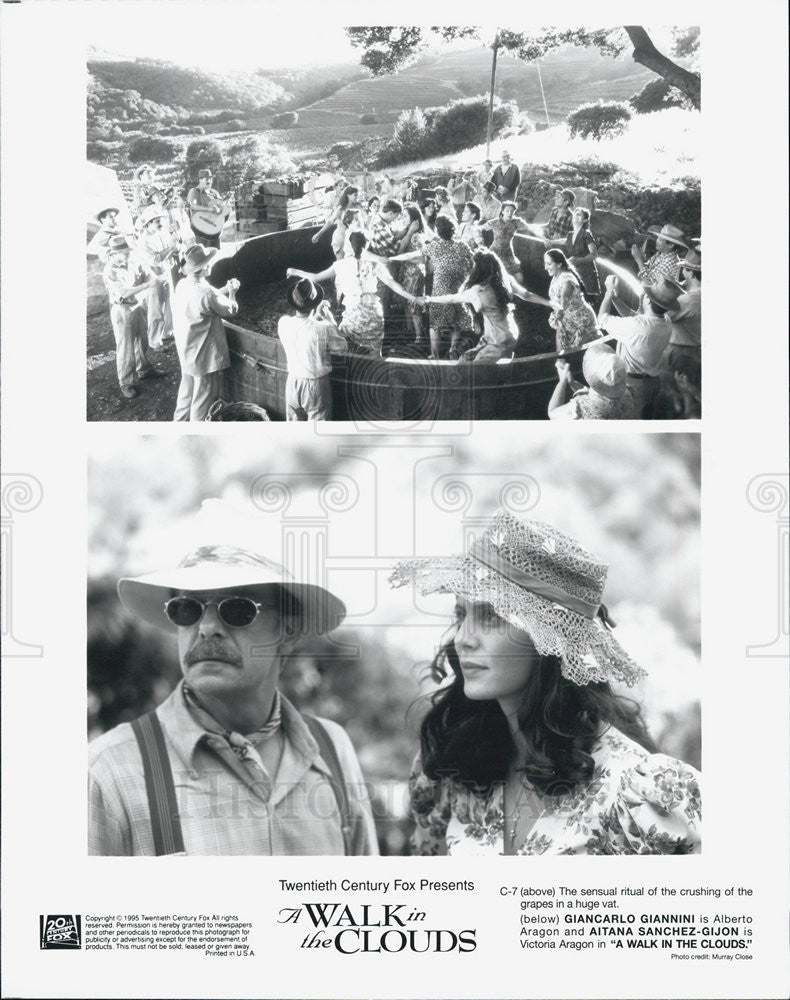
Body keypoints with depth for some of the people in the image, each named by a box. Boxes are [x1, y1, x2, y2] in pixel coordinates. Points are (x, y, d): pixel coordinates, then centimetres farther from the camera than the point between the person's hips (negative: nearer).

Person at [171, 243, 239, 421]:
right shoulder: (204, 292, -29)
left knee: (187, 388, 25)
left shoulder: (183, 284, -3)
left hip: (186, 351, 8)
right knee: (204, 395, 7)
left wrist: (226, 289, 6)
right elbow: (231, 310, -13)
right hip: (203, 354, -8)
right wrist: (232, 292, 3)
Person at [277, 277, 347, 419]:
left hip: (293, 383, 4)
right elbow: (341, 347, -8)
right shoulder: (323, 329, -27)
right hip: (316, 386, -4)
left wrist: (315, 316, 6)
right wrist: (329, 318, -5)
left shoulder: (283, 324, -13)